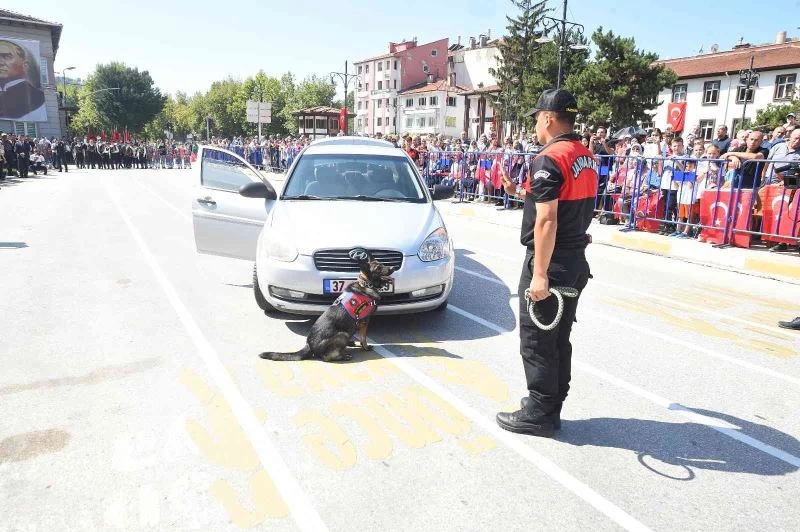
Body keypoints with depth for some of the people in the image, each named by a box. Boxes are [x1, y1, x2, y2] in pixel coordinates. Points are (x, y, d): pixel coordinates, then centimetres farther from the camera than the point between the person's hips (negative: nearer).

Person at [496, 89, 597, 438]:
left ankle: (537, 416, 13)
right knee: (559, 340, 16)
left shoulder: (550, 160, -17)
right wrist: (528, 193, 23)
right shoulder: (588, 158, 11)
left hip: (551, 264, -9)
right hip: (576, 262, 9)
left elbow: (546, 220, -23)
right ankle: (551, 408, 27)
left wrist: (539, 274, -23)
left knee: (536, 342, 2)